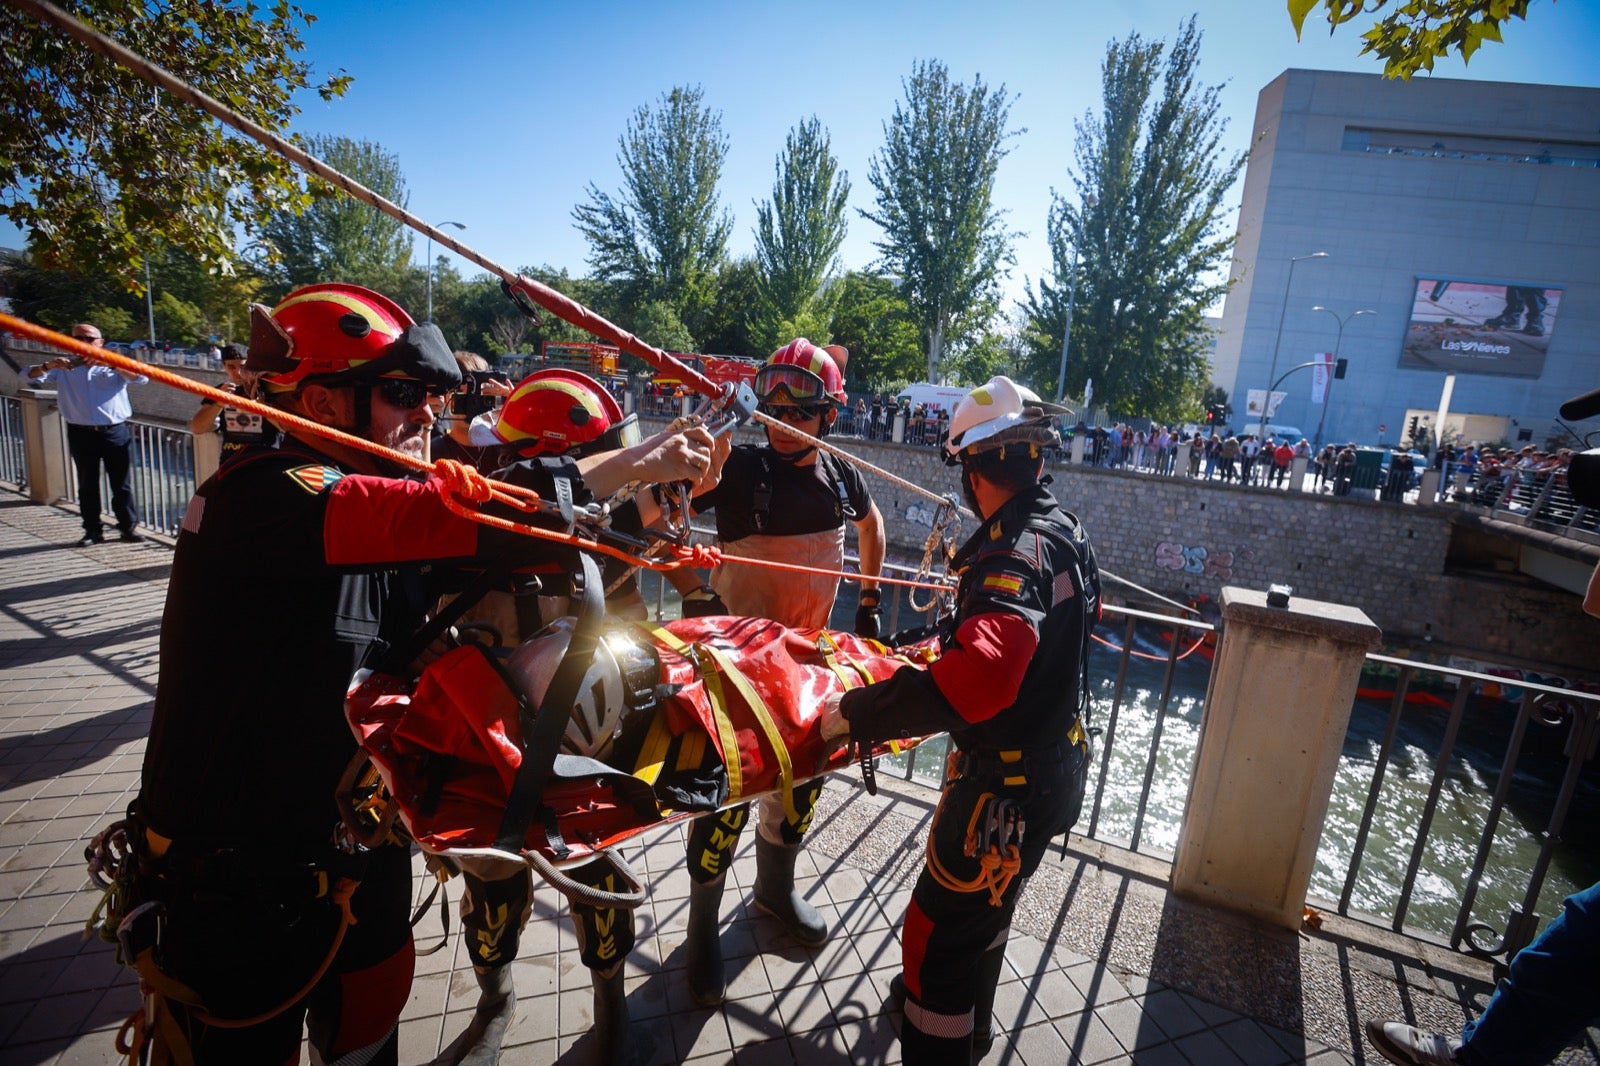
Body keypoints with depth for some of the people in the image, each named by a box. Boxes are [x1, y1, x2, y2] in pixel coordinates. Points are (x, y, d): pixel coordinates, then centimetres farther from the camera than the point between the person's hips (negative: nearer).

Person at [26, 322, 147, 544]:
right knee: (87, 486, 8)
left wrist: (110, 362, -27)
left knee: (122, 484, 3)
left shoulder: (114, 366, 5)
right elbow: (32, 376, 1)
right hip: (81, 434, 2)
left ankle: (128, 528, 11)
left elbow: (141, 377, -12)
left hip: (116, 432, -2)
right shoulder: (64, 368, 10)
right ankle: (93, 531, 15)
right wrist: (47, 366, -20)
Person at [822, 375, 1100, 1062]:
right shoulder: (1063, 529, 3)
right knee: (982, 909, 30)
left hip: (1010, 785, -10)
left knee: (939, 934, 7)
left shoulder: (1018, 551, -28)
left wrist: (857, 713, -38)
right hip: (1056, 763, 10)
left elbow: (983, 672, -46)